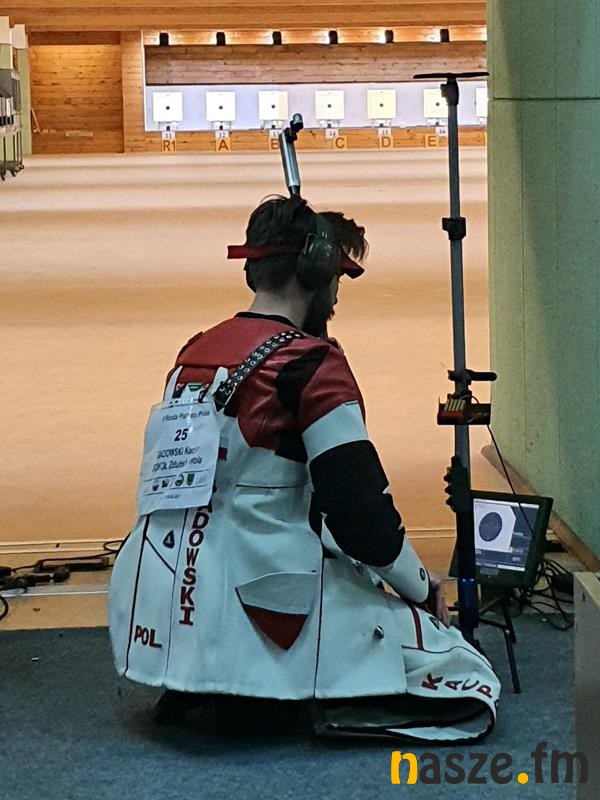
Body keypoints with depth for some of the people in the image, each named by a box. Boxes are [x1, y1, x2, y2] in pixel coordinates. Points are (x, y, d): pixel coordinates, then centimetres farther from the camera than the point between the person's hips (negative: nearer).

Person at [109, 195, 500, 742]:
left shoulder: (194, 353, 13)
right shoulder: (311, 362, -9)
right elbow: (360, 507, -10)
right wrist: (421, 589, 7)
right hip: (260, 604, -7)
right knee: (468, 685, 3)